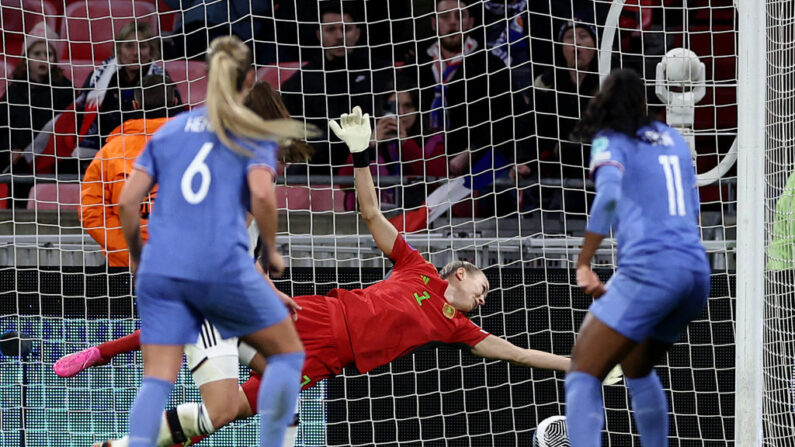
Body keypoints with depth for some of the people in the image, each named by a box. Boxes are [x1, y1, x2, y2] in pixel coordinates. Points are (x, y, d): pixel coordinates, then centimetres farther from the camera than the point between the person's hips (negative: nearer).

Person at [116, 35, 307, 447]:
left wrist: (136, 255, 24)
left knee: (157, 380, 1)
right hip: (224, 267, -4)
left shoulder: (170, 130, 17)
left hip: (160, 269, 4)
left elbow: (128, 201, 10)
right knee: (287, 352, 14)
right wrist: (271, 252, 3)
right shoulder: (253, 134, 6)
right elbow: (262, 195, -12)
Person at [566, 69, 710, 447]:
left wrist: (583, 266, -18)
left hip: (649, 269, -7)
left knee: (582, 375, -6)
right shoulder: (673, 139, 20)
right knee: (637, 370, 29)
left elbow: (609, 196, -18)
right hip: (696, 269, 7)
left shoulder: (611, 143, 2)